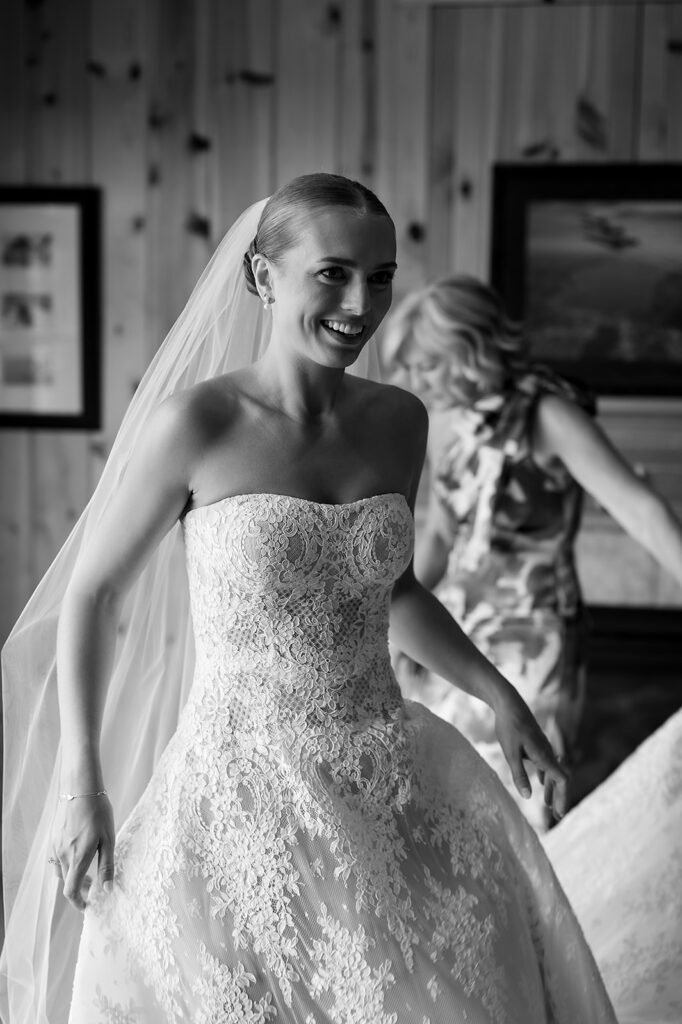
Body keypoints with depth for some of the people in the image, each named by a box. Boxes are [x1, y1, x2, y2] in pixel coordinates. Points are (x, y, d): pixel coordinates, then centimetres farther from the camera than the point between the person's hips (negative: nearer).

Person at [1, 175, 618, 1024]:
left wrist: (501, 697, 11)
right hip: (243, 786, -4)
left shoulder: (399, 420, 3)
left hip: (389, 784, 5)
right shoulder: (195, 422, -12)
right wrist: (82, 785, -6)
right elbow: (90, 594, -3)